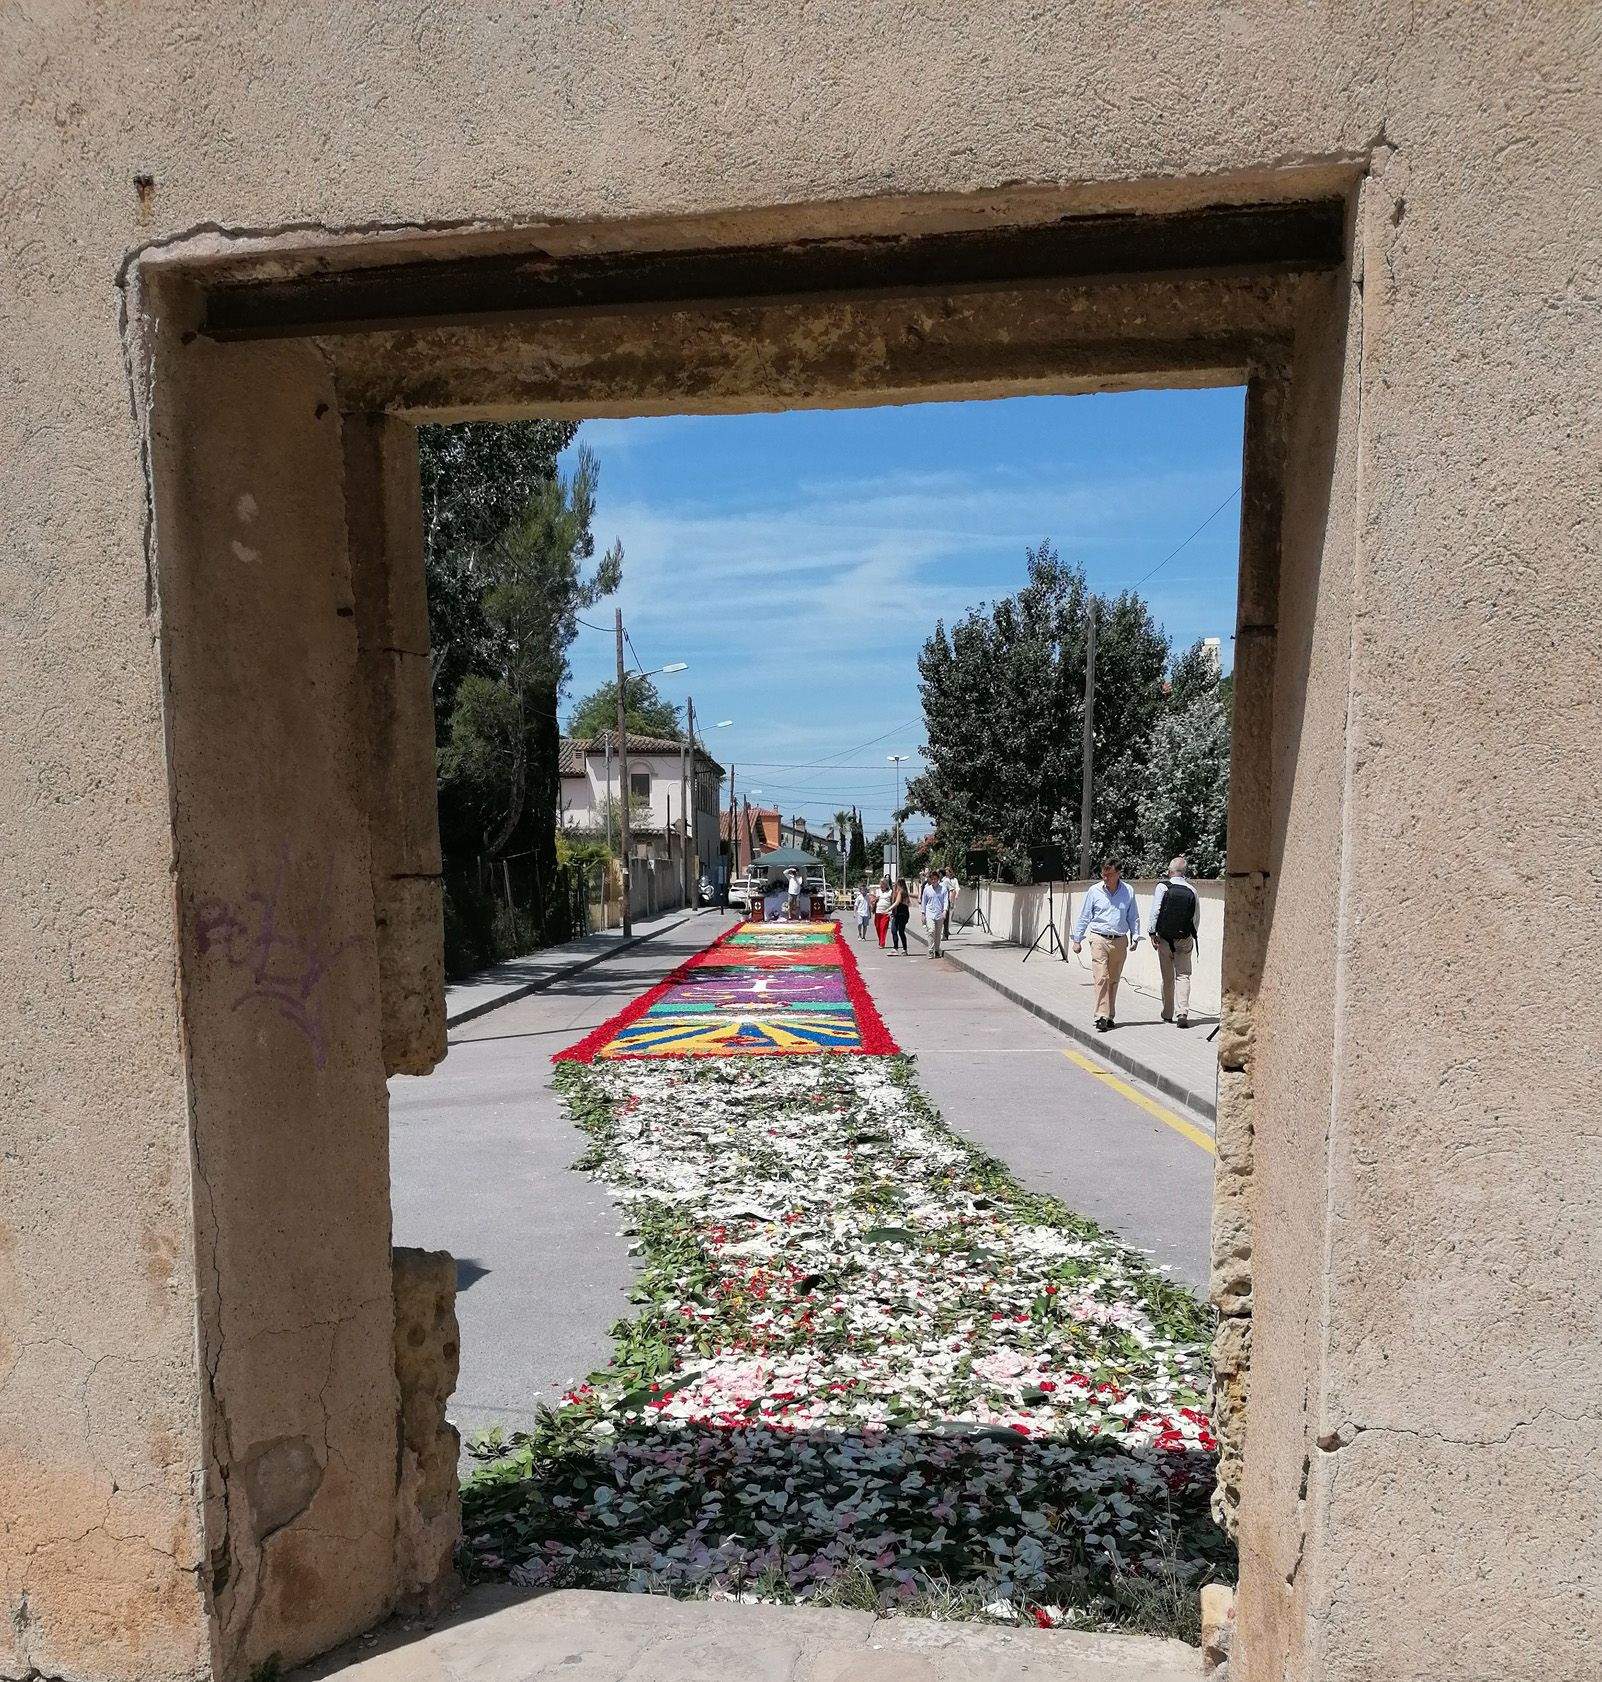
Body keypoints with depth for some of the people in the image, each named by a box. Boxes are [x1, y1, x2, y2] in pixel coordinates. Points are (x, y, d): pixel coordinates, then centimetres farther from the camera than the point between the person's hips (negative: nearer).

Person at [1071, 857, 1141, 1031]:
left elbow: (1134, 917, 13)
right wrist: (1077, 939, 4)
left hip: (1120, 941, 2)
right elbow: (1083, 917, 5)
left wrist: (1135, 937, 5)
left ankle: (1110, 1016, 19)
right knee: (1101, 978, -12)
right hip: (1099, 939, -2)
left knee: (1113, 980, 10)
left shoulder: (1128, 891, 4)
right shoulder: (1094, 891, -1)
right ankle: (1102, 1016, -13)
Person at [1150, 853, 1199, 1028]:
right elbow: (1196, 917, 2)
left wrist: (1152, 932, -3)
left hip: (1164, 937, -1)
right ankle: (1182, 1013, -11)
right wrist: (1192, 937, 13)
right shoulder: (1192, 890, -1)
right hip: (1185, 938, 1)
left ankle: (1168, 1013, 23)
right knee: (1183, 975, 4)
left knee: (1168, 977, 11)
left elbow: (1155, 911, -11)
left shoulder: (1162, 887, -8)